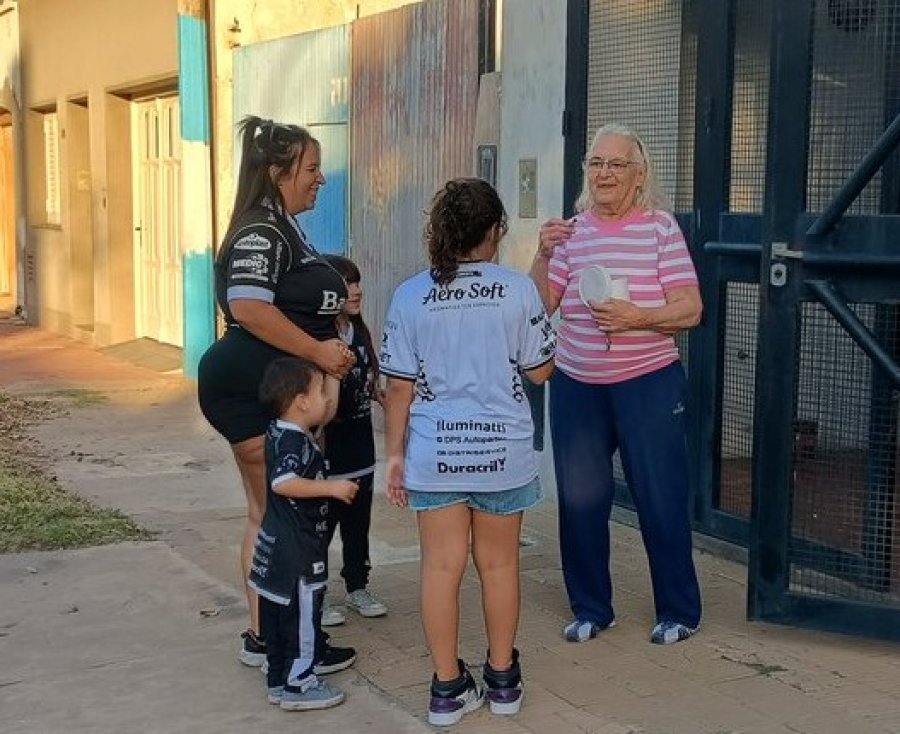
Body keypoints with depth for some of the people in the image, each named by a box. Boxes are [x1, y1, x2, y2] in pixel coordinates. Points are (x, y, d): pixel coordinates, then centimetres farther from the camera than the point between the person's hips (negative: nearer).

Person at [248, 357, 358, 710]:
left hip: (275, 548, 10)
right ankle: (298, 685, 12)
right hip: (298, 552, -10)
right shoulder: (295, 441, -21)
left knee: (276, 614, 16)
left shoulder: (279, 432, 9)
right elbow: (283, 482, -36)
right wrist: (331, 487, -30)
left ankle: (278, 680, 27)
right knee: (303, 617, 2)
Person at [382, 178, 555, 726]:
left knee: (442, 567, 8)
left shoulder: (410, 296, -4)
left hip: (435, 451, 0)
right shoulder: (518, 290, -7)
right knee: (499, 564, 14)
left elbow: (400, 386, -3)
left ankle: (449, 687, 16)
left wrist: (395, 454, 6)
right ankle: (503, 679, 27)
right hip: (502, 449, 0)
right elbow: (540, 371, 0)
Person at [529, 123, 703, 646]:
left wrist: (639, 318, -23)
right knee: (580, 499, 9)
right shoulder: (571, 231, 6)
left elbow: (690, 309, -8)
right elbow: (540, 306, 4)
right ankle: (591, 608, 26)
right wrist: (544, 256, -10)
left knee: (661, 499, 2)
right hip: (577, 385, 4)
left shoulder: (660, 226, -4)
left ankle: (679, 612, 20)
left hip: (648, 383, -3)